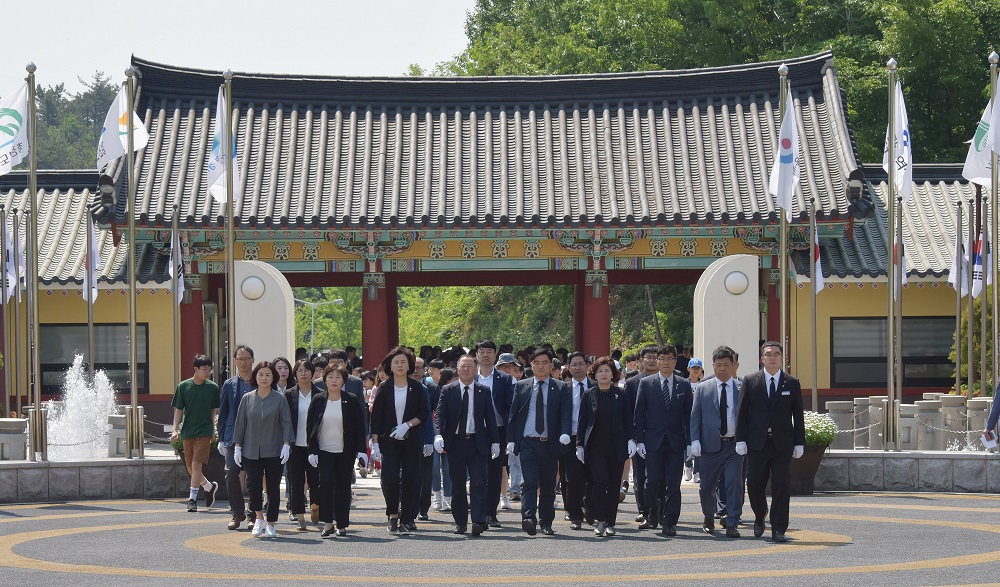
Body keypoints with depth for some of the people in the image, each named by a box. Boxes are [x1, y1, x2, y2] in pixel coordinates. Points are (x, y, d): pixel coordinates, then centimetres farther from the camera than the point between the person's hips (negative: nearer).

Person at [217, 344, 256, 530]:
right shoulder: (229, 385, 10)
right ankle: (237, 513, 2)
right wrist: (221, 439, 5)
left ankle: (253, 515, 11)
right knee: (232, 474, -10)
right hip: (233, 436, 1)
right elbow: (223, 413, 11)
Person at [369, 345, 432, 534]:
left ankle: (407, 518, 9)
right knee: (390, 478, -12)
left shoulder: (417, 387, 4)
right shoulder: (384, 388, 2)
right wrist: (375, 443, -4)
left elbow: (424, 413, 4)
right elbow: (376, 417, 2)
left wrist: (407, 425, -12)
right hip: (388, 440, -1)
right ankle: (393, 515, 6)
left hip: (411, 440, 1)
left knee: (410, 479, -1)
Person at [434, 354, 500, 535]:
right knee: (457, 485, 5)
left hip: (477, 443, -1)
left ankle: (478, 521, -15)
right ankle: (460, 522, 14)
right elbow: (439, 415, -3)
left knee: (478, 482, -11)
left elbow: (490, 418, 8)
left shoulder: (484, 391, 6)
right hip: (455, 443, 1)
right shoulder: (448, 391, 4)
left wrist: (495, 442, 3)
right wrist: (439, 435, -20)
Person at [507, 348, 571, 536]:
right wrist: (511, 439, 0)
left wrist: (565, 433, -20)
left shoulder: (561, 388, 7)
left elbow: (566, 413, -2)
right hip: (527, 443, -1)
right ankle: (529, 519, -24)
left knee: (548, 486, 8)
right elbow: (513, 414, 9)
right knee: (530, 482, -13)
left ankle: (546, 522, 17)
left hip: (550, 444, 1)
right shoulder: (522, 386, 9)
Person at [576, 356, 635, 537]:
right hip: (595, 446, -1)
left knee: (614, 485, 3)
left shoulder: (620, 394, 5)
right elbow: (582, 421, 6)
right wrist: (580, 445, 1)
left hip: (616, 447, 1)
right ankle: (599, 520, -4)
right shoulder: (588, 395, 5)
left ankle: (610, 523, 11)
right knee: (600, 482, -14)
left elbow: (628, 419, 6)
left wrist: (631, 439, -5)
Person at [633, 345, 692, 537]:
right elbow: (639, 413, 4)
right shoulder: (646, 383, 5)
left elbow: (688, 415, 7)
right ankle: (653, 514, 19)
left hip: (676, 442, 1)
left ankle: (669, 523, 3)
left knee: (673, 484, -1)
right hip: (653, 440, -1)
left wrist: (689, 441, 0)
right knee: (652, 481, -5)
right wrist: (639, 440, -3)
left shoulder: (684, 385, 7)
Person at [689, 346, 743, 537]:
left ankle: (731, 525, -5)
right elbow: (695, 416, 5)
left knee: (734, 484, -10)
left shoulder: (742, 388, 5)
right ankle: (709, 519, 32)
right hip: (711, 444, 1)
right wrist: (695, 440, -6)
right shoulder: (702, 389, 7)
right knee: (707, 486, 8)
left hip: (735, 444, -1)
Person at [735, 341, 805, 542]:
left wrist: (799, 443, 2)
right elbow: (742, 413, 5)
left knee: (781, 487, -5)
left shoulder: (792, 383, 7)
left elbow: (798, 416, 8)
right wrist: (740, 440, -2)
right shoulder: (751, 382, 5)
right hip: (757, 443, 0)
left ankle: (778, 530, -1)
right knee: (754, 486, 3)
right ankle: (759, 518, 29)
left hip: (783, 443, 0)